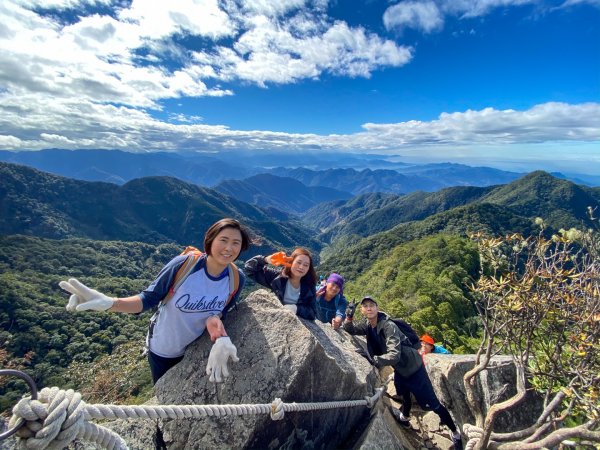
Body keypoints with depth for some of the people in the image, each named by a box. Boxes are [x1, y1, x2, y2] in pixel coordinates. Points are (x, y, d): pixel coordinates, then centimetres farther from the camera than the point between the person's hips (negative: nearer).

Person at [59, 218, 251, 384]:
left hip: (195, 348, 2)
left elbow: (219, 313, -9)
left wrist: (221, 339, -29)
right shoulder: (183, 265, -31)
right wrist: (108, 303, -36)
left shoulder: (236, 279, -22)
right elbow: (149, 298, -20)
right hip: (162, 349, -2)